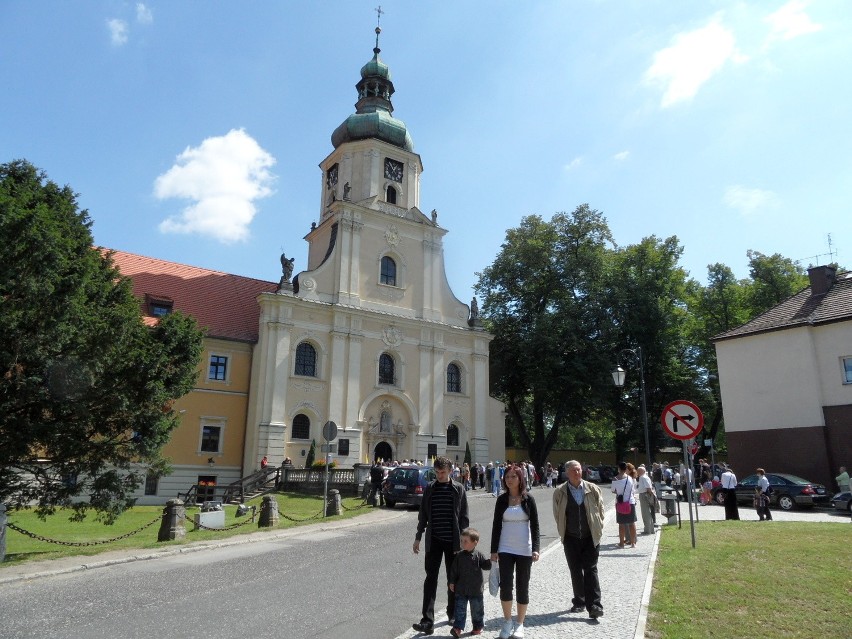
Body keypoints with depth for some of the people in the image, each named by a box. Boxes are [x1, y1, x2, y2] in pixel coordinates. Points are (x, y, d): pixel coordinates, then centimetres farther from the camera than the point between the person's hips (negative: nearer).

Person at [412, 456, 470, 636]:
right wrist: (418, 537, 7)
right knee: (431, 578, -4)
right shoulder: (429, 489, 2)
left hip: (452, 540, -1)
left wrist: (463, 540, -5)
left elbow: (464, 517, -1)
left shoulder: (459, 489, -2)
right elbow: (423, 515, 8)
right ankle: (427, 621, -4)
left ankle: (453, 613, 30)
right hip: (434, 540, 1)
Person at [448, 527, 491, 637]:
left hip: (476, 590, -1)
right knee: (460, 609, 0)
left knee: (477, 609, 12)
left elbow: (487, 566, -10)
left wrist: (491, 561, -28)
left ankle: (478, 627, 28)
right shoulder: (459, 556, -1)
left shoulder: (479, 556, -7)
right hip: (461, 589, 1)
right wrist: (452, 582, 2)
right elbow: (454, 570, 4)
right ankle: (458, 628, 3)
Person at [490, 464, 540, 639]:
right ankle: (507, 622, 15)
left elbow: (535, 526, -3)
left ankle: (520, 624, 21)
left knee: (522, 587, 7)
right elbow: (496, 525, 3)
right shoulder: (502, 499, 0)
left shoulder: (528, 499, -3)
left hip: (525, 550, -1)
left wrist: (536, 548, -14)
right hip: (505, 549, 1)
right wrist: (494, 550, -1)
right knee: (505, 585, -4)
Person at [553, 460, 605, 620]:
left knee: (590, 570, -2)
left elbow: (600, 509, 6)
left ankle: (594, 605, 1)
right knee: (575, 571, 11)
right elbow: (557, 514, 5)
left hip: (591, 537, -1)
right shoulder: (560, 492, -4)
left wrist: (598, 528, 3)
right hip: (571, 538, 1)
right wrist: (563, 531, 5)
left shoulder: (592, 489, -2)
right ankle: (579, 602, 24)